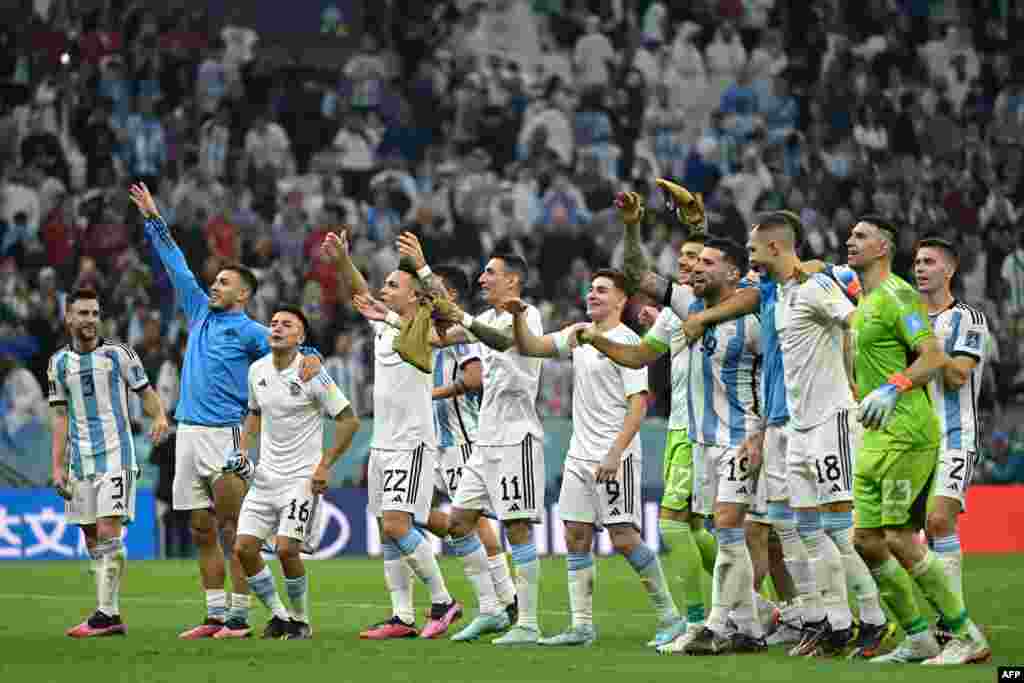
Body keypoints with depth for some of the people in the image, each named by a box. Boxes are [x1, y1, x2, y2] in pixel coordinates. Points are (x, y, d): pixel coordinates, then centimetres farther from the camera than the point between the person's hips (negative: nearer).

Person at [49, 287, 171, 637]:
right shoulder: (59, 363, 8)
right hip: (81, 460, 4)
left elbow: (146, 392, 5)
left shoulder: (119, 353, -1)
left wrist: (160, 417, -17)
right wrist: (58, 467, 5)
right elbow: (61, 417, 11)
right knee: (91, 539, 5)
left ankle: (107, 615, -14)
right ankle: (110, 614, 10)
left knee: (108, 534, -13)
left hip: (116, 454, -4)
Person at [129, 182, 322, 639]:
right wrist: (154, 220, 23)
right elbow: (177, 267, 21)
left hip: (224, 434, -7)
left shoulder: (250, 331, -1)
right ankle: (215, 616, 10)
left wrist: (311, 358, -29)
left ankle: (239, 617, -5)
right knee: (203, 532, 7)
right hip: (189, 431, 7)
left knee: (233, 529, -6)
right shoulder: (201, 313, 16)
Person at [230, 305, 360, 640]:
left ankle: (301, 621, 5)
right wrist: (242, 449, 9)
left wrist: (324, 466, -12)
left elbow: (348, 420, -9)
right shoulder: (257, 369, 6)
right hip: (266, 474, 6)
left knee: (287, 549, -17)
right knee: (243, 547, -4)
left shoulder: (311, 373, -12)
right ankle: (279, 615, 14)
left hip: (302, 476, -6)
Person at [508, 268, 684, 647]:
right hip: (579, 456, 8)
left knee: (624, 538, -11)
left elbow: (638, 403, -15)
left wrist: (614, 454, -22)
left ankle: (670, 616, 0)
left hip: (615, 458, -8)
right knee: (576, 537, 4)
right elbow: (530, 347, 16)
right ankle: (582, 626, 7)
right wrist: (518, 318, -4)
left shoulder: (626, 341, -10)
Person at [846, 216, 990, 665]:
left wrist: (892, 388, -31)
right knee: (867, 540, 5)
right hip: (875, 438, 10)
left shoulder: (896, 296, -10)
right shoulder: (864, 303, 20)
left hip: (906, 434, -10)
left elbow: (934, 357, -21)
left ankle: (968, 638, -4)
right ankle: (918, 640, 13)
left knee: (899, 539, -12)